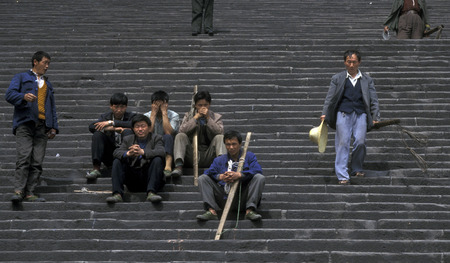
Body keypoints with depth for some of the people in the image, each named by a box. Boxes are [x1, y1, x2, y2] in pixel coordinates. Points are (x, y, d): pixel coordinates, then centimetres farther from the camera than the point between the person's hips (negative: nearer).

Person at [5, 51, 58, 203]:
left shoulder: (48, 84, 29)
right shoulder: (21, 78, 14)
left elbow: (52, 107, 28)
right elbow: (9, 95, -1)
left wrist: (54, 127, 14)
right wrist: (24, 96, -21)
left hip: (42, 126, 5)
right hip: (25, 123, -5)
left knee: (37, 162, -5)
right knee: (24, 158, -19)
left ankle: (30, 193, -7)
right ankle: (18, 192, -22)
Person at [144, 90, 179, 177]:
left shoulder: (174, 116, 1)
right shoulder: (147, 116, 7)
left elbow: (168, 133, -17)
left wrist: (164, 113, -12)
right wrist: (153, 114, -8)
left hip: (168, 149, -1)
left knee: (167, 137, -33)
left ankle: (168, 165, -50)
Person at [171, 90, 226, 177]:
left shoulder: (216, 117, 15)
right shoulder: (188, 116, 17)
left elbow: (220, 132, -6)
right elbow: (182, 130, -5)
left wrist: (208, 118, -9)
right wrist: (196, 117, -7)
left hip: (209, 156, -1)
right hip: (192, 155, 1)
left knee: (220, 138, -24)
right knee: (180, 136, -21)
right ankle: (178, 166, -37)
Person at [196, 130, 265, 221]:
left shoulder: (249, 156, 13)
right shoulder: (219, 160, 19)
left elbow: (257, 170, -7)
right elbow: (209, 172, 1)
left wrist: (239, 175, -21)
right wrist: (220, 177, -19)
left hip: (242, 199, -2)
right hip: (224, 198, 2)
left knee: (259, 178, -22)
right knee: (202, 178, -8)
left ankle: (250, 210, -32)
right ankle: (211, 211, -26)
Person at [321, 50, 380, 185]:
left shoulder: (367, 80, 17)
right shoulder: (337, 79, 14)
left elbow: (374, 100, 15)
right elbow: (330, 97, 12)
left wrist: (375, 117, 6)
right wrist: (325, 113, 1)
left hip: (360, 114, 1)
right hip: (343, 113, -1)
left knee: (360, 142, -11)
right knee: (343, 143, -8)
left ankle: (357, 169, 12)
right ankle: (342, 176, -9)